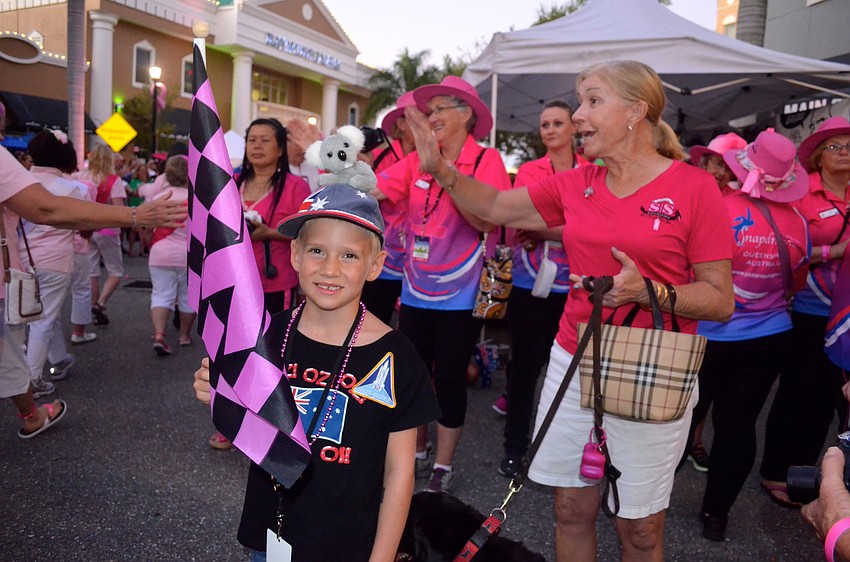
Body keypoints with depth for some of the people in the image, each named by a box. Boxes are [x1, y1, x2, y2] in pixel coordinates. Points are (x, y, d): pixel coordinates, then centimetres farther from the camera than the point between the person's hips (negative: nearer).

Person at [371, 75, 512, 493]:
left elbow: (489, 222, -18)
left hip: (459, 297, -4)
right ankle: (416, 454, 36)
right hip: (416, 292, 5)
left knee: (449, 379, 7)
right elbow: (374, 190, -7)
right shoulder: (417, 161, 3)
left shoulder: (487, 161, -8)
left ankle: (443, 466, 26)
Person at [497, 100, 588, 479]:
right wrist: (568, 229, -18)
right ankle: (515, 447, 22)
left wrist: (542, 228, -17)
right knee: (524, 366, 6)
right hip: (530, 286, 0)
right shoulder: (528, 172, 5)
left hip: (574, 288, 0)